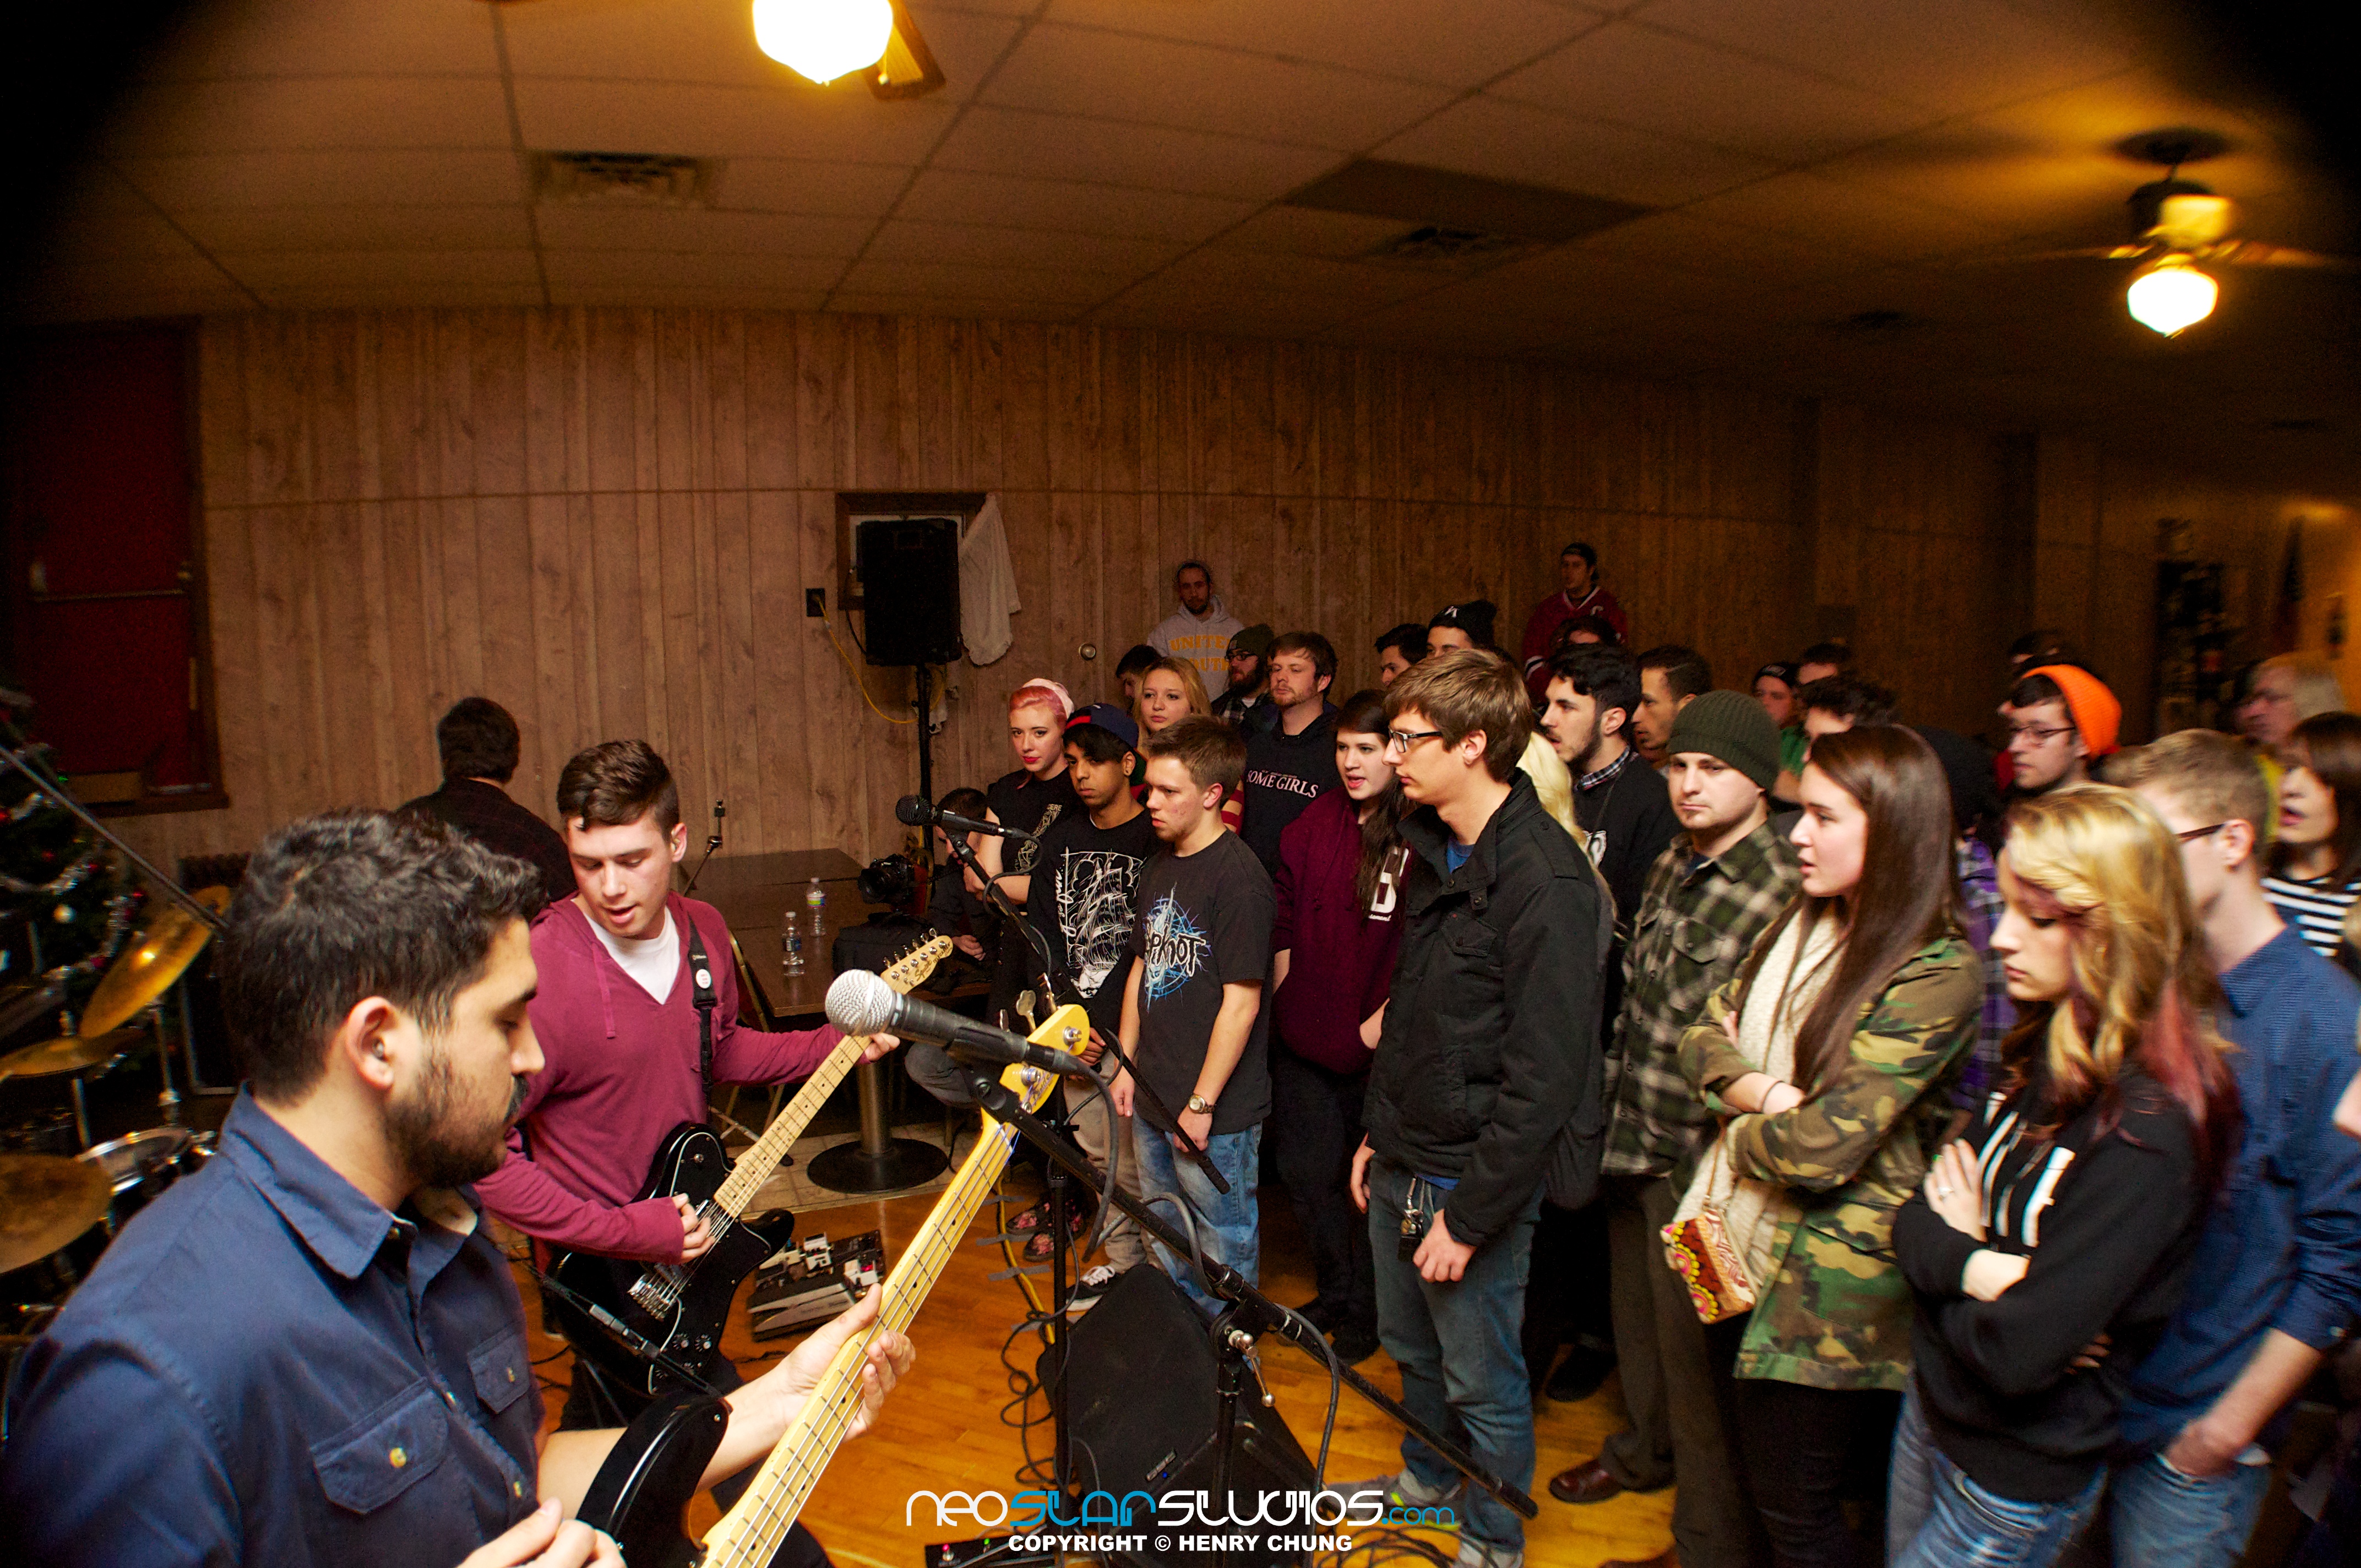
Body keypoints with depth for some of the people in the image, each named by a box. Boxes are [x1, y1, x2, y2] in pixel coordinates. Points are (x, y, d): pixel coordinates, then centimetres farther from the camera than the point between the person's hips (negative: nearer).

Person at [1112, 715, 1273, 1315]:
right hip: (1154, 1097, 9)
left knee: (1224, 1242, 8)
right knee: (1164, 1236, 24)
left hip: (1214, 1109, -8)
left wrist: (1201, 1104, -17)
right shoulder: (1160, 866, 8)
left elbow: (1241, 1001, -20)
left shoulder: (1239, 875, -19)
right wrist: (1128, 1066, 14)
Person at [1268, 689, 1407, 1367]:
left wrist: (1384, 1020, -17)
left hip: (1377, 1050, -5)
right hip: (1305, 1039, 6)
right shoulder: (1316, 821, 3)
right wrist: (1287, 998, 9)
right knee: (1305, 1171, 16)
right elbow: (1283, 915, 12)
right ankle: (1335, 1291, 39)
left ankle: (1366, 1311, 33)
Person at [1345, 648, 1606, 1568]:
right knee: (1409, 1346, 24)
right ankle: (1426, 1481, 48)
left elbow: (1545, 1079, -23)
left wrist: (1470, 1216, -20)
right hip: (1402, 1164, 8)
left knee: (1481, 1379, 11)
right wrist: (1377, 1132, 15)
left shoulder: (1545, 881, -23)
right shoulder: (1433, 850, 5)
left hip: (1473, 1181, -8)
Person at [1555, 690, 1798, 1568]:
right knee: (1637, 1318, 26)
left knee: (1695, 1354, 7)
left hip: (1698, 1161, -8)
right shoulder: (1672, 862, 5)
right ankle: (1644, 1450, 51)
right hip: (1633, 1138, 8)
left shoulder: (1784, 893, -21)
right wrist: (1615, 1100, 14)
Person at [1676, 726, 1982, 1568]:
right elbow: (1707, 1031, 6)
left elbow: (1821, 1148, -25)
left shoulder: (1935, 975, -21)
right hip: (1747, 1246, 7)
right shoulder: (1801, 923, 5)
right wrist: (1755, 1089, -14)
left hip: (1832, 1284, -7)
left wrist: (1743, 1131, -6)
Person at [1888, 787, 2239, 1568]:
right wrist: (1977, 1267, -21)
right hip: (1931, 1408, 7)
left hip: (2019, 1481, -7)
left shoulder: (2150, 1127, -28)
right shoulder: (2043, 1052, -4)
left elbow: (2016, 1354, -29)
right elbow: (1915, 1218, -1)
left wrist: (1955, 1252, -10)